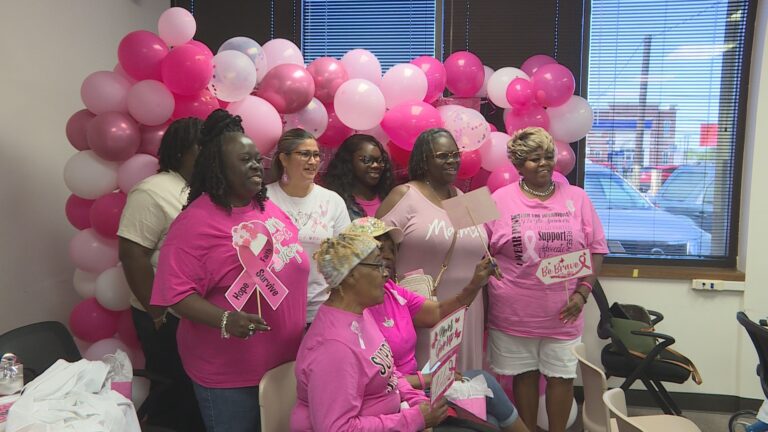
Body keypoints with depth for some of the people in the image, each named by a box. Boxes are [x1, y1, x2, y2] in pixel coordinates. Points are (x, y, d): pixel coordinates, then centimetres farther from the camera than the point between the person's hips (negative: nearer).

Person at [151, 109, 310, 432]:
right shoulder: (195, 222, -17)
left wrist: (302, 325, 14)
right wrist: (224, 320, -34)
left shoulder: (268, 209, 4)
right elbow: (177, 293, -21)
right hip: (229, 373, -6)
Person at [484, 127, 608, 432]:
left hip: (562, 313, 1)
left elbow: (596, 249, 3)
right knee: (524, 375, 14)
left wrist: (582, 292, -8)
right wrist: (483, 302, -3)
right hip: (513, 313, -1)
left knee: (561, 376, 12)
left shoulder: (577, 198, 1)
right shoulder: (500, 200, -4)